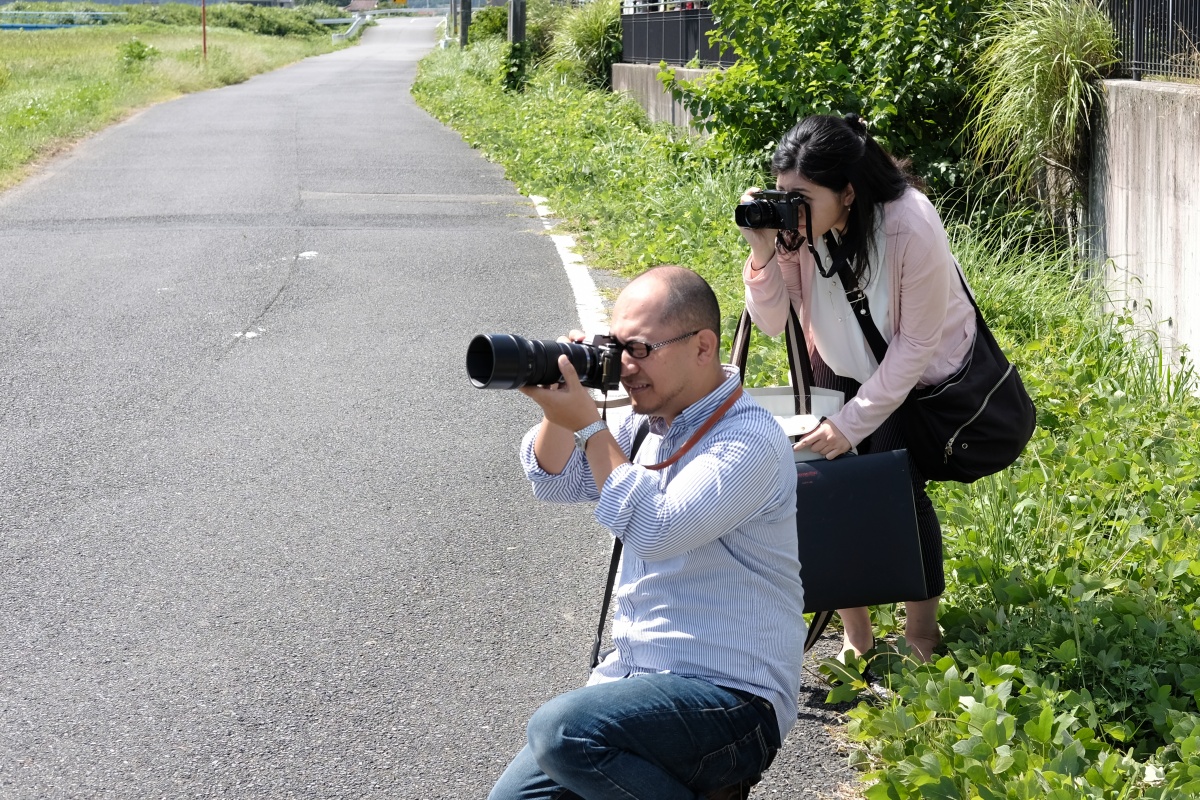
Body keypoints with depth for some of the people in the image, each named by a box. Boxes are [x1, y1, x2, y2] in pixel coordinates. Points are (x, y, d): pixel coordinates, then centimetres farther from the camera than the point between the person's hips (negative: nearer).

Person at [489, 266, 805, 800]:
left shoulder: (749, 441, -17)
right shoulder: (647, 422, 10)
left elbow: (655, 531, -27)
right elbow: (553, 480, 17)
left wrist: (588, 425, -21)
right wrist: (560, 405, -2)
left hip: (730, 697, -9)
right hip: (635, 676, 9)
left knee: (560, 731, -31)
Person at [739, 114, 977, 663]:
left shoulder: (911, 229, -34)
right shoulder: (793, 224, -23)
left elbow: (916, 345, -25)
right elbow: (772, 324, -16)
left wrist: (852, 422, -26)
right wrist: (763, 254, -33)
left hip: (920, 371, -4)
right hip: (844, 364, 4)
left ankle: (923, 634, 6)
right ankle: (855, 633, 6)